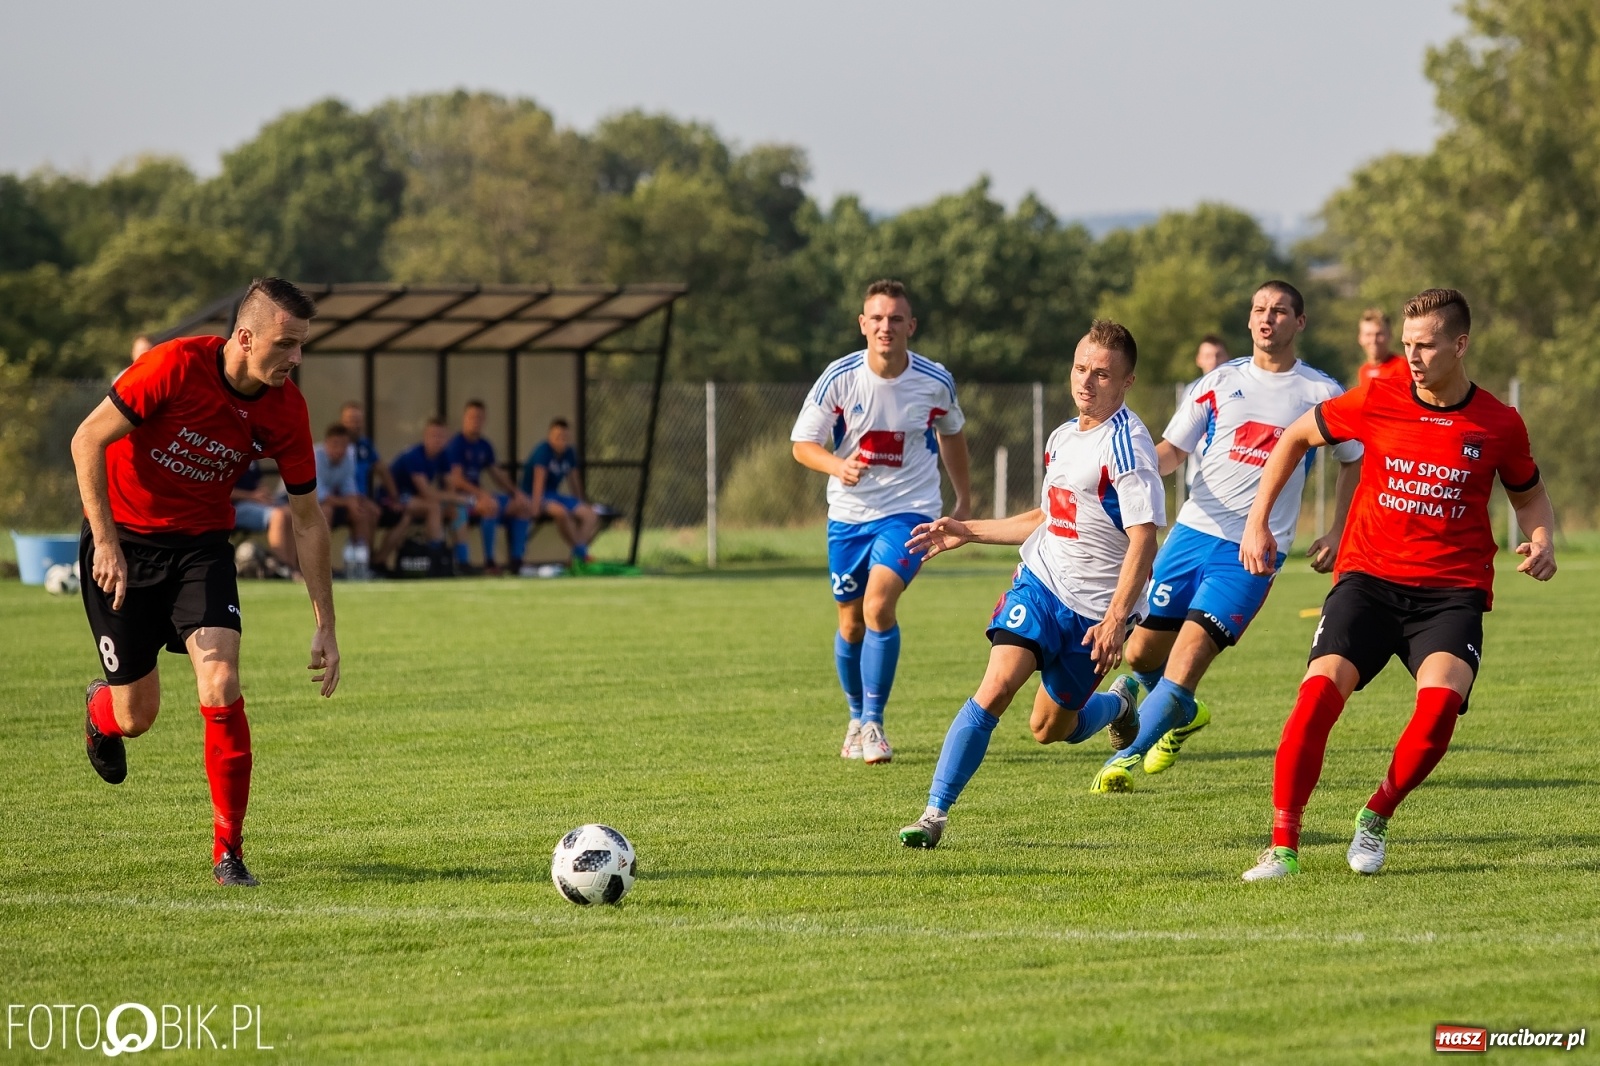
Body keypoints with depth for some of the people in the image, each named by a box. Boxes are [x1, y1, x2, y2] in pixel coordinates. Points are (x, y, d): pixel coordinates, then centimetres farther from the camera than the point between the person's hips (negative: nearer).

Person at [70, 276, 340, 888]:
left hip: (202, 544, 2)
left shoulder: (285, 409, -11)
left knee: (221, 686, -19)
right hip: (121, 540, -2)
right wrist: (106, 542, -18)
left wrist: (324, 625, -1)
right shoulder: (176, 366, -24)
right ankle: (101, 709, 43)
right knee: (137, 715, 2)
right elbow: (87, 440, -15)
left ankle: (227, 849, -7)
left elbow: (307, 521, 0)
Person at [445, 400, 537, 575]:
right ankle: (489, 561, -32)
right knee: (491, 505, -37)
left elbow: (496, 474, 19)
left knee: (523, 505, -1)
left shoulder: (484, 446, 13)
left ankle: (516, 560, -4)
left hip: (478, 493, 9)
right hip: (460, 495, -9)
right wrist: (481, 494, -29)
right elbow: (455, 480, -18)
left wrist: (515, 492, 4)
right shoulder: (456, 444, -10)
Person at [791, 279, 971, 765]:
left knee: (879, 604, -23)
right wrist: (838, 465, -28)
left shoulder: (935, 382, -9)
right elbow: (802, 443, -7)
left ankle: (874, 722, -13)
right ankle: (857, 717, 35)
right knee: (851, 624, 10)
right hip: (849, 514, 2)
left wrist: (964, 498, 18)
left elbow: (951, 433, 12)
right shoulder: (839, 378, -12)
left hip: (910, 510, -2)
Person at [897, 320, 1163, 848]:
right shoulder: (1063, 438, 10)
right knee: (997, 686, -18)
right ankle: (934, 813, -18)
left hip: (1093, 607, -5)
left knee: (1051, 729, 10)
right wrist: (967, 531, 24)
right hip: (1040, 582, 5)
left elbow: (1144, 540, -20)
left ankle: (1117, 703, 44)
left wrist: (1117, 617, -28)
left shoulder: (1126, 444, -14)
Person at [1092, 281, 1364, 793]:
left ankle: (1126, 757, -5)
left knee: (1189, 653, -17)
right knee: (1141, 652, 5)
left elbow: (1355, 461, 14)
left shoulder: (1321, 394, 2)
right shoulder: (1222, 381, 9)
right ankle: (1182, 714, 36)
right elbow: (1172, 450, 12)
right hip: (1193, 532, 4)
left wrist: (1336, 534, 6)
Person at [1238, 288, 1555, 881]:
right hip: (1369, 577, 0)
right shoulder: (1376, 402, -1)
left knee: (1441, 698, -27)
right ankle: (1283, 847, -12)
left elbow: (1529, 495, 19)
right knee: (1321, 689, -22)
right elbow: (1297, 437, 15)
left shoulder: (1499, 425, 0)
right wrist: (1257, 520, 11)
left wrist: (1542, 542, -3)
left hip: (1452, 591, 0)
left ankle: (1377, 818, -1)